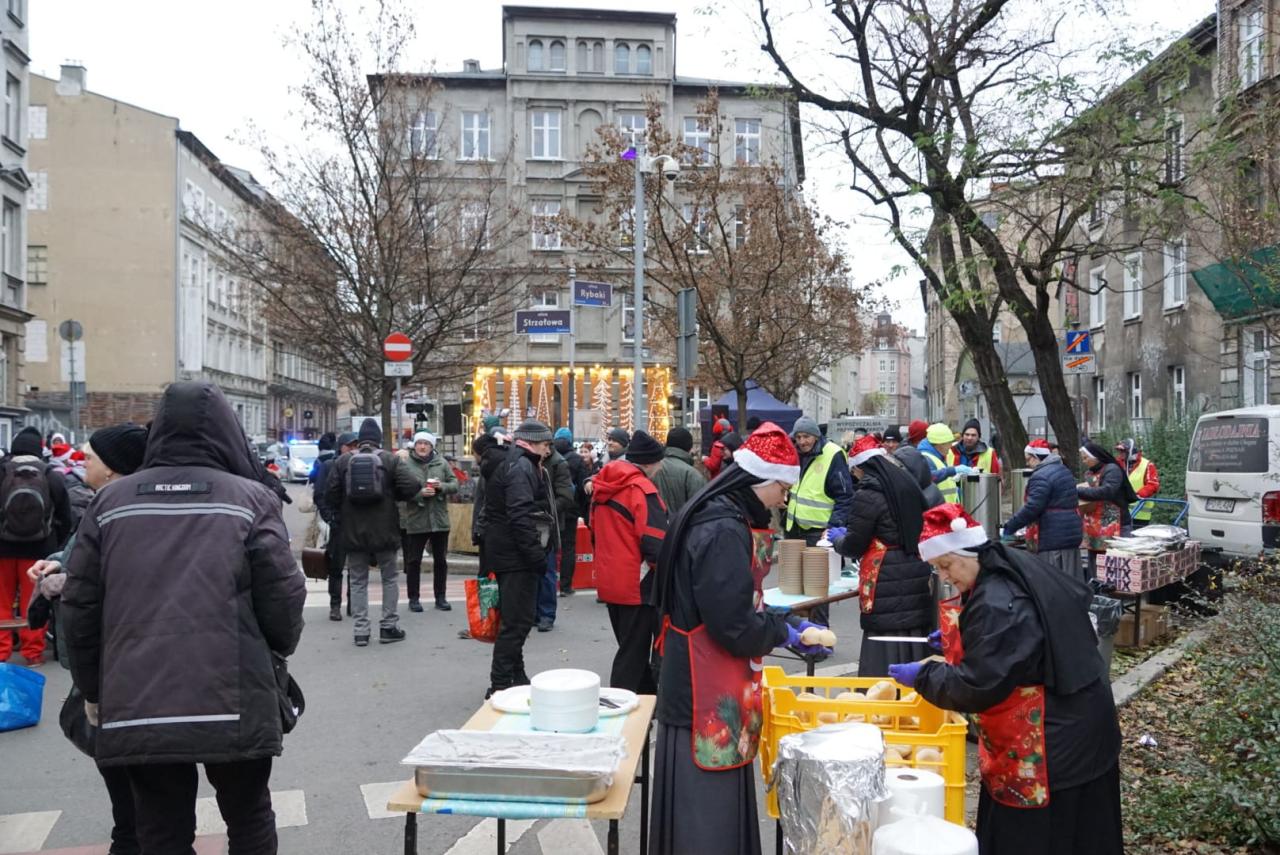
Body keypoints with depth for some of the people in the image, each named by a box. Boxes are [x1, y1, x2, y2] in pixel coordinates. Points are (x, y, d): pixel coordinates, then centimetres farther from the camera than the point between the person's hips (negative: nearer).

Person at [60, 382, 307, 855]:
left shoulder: (110, 500, 7)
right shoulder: (252, 499, -1)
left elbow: (79, 605, 8)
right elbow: (283, 596, -5)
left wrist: (92, 689, 21)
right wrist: (279, 650, 15)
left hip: (134, 707, 3)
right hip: (234, 703, -2)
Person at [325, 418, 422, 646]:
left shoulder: (343, 461, 0)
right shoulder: (390, 460, -5)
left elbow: (330, 495, -1)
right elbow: (412, 486, -14)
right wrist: (392, 495, 5)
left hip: (353, 532, 2)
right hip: (384, 531, -1)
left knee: (358, 581, 10)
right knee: (390, 577, 12)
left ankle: (360, 630, 8)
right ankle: (388, 627, 13)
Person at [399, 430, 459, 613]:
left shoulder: (442, 463, 3)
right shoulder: (406, 464, -5)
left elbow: (455, 484, 5)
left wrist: (442, 486, -14)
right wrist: (420, 493, -24)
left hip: (440, 519, 3)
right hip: (415, 520, -3)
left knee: (440, 560, 10)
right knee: (413, 561, 6)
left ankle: (440, 596, 22)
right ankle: (413, 598, 16)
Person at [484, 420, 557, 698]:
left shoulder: (510, 463, 18)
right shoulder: (521, 467, -15)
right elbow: (521, 517, -24)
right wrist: (537, 556, -23)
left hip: (505, 553, 11)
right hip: (517, 555, -11)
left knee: (516, 619, 18)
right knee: (517, 621, -5)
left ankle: (516, 678, 30)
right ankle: (501, 685, 0)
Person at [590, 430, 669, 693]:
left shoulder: (603, 486, 8)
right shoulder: (641, 489, -18)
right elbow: (657, 545, -21)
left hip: (610, 583, 9)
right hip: (637, 585, -8)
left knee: (633, 648, 20)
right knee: (633, 654, 1)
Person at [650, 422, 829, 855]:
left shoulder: (724, 517, 10)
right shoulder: (723, 531, -23)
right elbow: (735, 624, -25)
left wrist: (785, 625, 7)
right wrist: (784, 635, -9)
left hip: (714, 689, 10)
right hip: (708, 697, -10)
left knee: (720, 799, 20)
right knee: (707, 807, 2)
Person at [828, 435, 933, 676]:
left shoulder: (868, 495, -11)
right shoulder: (908, 485, 12)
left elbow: (853, 546, -8)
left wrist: (837, 538, 15)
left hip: (887, 585, -8)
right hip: (918, 576, 8)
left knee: (884, 651, -4)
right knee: (915, 646, 13)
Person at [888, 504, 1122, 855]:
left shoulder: (995, 605, -29)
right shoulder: (1020, 567, 1)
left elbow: (977, 687, -27)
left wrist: (923, 676, -12)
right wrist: (959, 637, 18)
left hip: (1053, 737, -10)